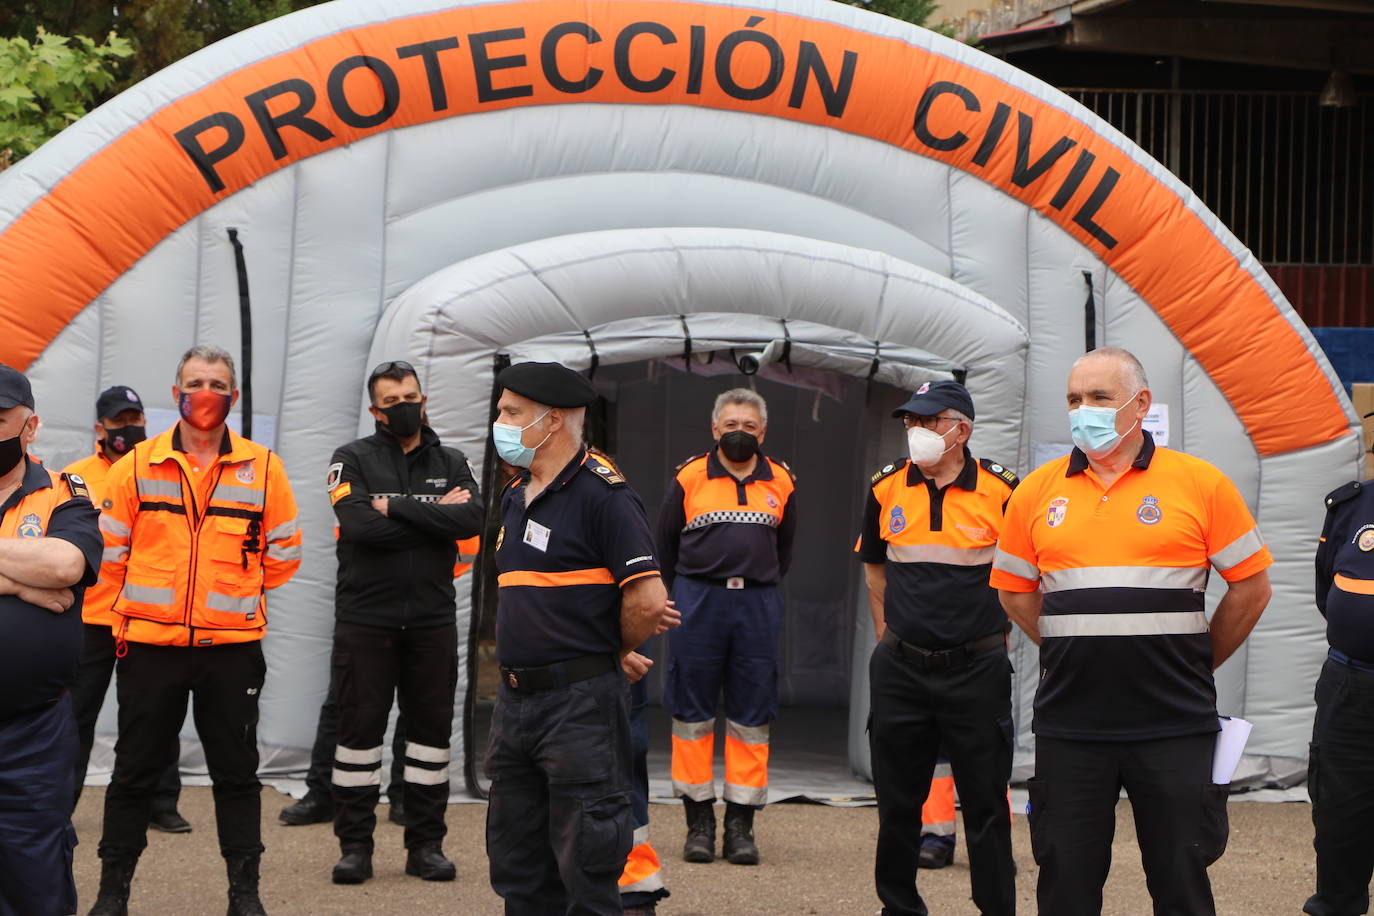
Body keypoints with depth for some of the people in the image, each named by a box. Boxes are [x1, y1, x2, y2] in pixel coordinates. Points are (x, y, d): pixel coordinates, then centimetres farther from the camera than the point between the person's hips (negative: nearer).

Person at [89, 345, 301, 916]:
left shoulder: (263, 469, 1)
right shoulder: (136, 467, 1)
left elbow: (283, 552, 9)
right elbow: (112, 549, 8)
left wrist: (236, 597, 11)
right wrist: (146, 601, 11)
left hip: (232, 646, 0)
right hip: (148, 644, 0)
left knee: (236, 771, 6)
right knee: (135, 771, 6)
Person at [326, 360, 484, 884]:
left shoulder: (451, 464, 9)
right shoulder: (353, 460, 1)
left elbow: (472, 520, -11)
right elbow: (359, 525, -16)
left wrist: (398, 508, -15)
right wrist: (434, 514, -10)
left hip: (432, 620, 3)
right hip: (365, 618, -2)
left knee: (431, 727, 5)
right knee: (360, 726, 1)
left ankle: (425, 845, 14)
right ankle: (355, 845, 9)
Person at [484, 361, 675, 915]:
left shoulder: (602, 493, -13)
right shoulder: (516, 495, 15)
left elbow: (648, 602, -20)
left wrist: (617, 653, -1)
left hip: (579, 703, -9)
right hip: (515, 698, 9)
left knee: (585, 869, -4)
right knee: (519, 870, 13)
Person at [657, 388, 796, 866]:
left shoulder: (781, 482, 9)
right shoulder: (689, 478, 2)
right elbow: (666, 544, 12)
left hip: (758, 605, 2)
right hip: (698, 600, -2)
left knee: (752, 716, 1)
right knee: (692, 713, 0)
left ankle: (741, 825, 6)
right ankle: (699, 821, 7)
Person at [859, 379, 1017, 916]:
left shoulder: (1001, 489, -5)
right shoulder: (886, 488, 4)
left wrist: (997, 636, 6)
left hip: (977, 669, -3)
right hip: (900, 667, 3)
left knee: (985, 800, 1)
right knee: (897, 800, 9)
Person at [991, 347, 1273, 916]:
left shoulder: (1202, 484, -1)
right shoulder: (1038, 491, 6)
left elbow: (1252, 587, 5)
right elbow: (1015, 592, 16)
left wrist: (1196, 664, 7)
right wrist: (1073, 655, 12)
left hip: (1174, 725, -2)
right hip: (1069, 725, 2)